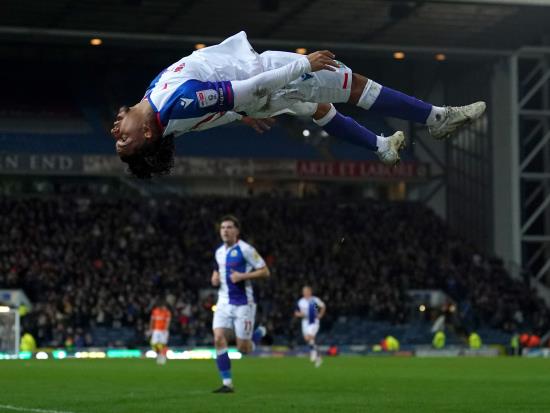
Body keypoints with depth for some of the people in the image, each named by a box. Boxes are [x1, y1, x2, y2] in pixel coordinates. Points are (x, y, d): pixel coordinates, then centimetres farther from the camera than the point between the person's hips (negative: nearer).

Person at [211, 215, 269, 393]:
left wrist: (243, 276, -19)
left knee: (243, 348, -2)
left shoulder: (245, 249, -10)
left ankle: (260, 333, 32)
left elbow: (265, 271, -9)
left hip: (243, 303, -5)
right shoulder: (219, 252, 10)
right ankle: (227, 383, -9)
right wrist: (215, 278, 6)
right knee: (219, 338, -14)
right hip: (224, 301, 5)